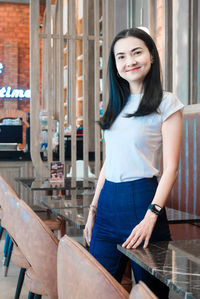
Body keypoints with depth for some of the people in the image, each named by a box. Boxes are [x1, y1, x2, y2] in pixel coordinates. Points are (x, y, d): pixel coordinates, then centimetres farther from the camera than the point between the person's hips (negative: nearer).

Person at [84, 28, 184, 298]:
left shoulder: (166, 103, -3)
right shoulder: (117, 105, 14)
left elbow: (170, 167, -9)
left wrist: (151, 217, -18)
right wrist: (93, 209, 15)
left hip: (141, 199, -6)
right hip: (108, 202, 6)